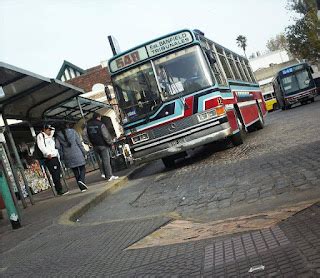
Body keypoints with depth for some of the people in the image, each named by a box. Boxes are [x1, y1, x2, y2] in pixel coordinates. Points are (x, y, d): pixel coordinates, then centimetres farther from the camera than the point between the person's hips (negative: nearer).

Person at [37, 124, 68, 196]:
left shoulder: (50, 136, 23)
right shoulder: (40, 136, -1)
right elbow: (41, 146, -17)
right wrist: (48, 153, -30)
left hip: (55, 157, 9)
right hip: (49, 158, -9)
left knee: (58, 174, 7)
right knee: (55, 175, -11)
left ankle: (59, 190, 12)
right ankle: (59, 190, -11)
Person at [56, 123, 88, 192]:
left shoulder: (58, 135, 4)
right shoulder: (73, 131, -2)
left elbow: (58, 146, 0)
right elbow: (79, 143, -4)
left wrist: (62, 157, 8)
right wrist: (84, 153, 2)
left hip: (68, 157, 3)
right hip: (77, 154, -3)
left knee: (76, 172, 10)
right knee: (82, 168, 9)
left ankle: (82, 187, 10)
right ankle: (81, 180, -19)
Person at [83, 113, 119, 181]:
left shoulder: (88, 125, 7)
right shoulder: (101, 124, -13)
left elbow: (84, 136, 7)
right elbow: (106, 135, -17)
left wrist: (90, 142, 13)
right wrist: (110, 143, -4)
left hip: (95, 146, 6)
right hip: (103, 145, -6)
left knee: (103, 160, 19)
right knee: (106, 160, -1)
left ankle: (105, 174, 17)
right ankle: (109, 176, 1)